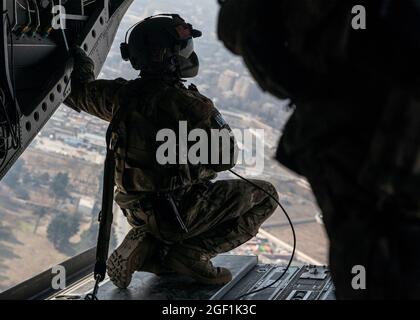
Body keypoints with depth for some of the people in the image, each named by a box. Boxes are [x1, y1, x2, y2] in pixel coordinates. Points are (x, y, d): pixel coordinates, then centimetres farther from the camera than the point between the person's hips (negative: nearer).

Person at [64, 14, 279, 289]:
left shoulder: (122, 96, -3)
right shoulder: (189, 104, -22)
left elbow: (77, 90, 14)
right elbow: (225, 158, -16)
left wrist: (78, 54, 32)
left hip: (139, 212, 7)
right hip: (180, 212, -7)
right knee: (266, 195, 7)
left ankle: (145, 248, 9)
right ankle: (192, 252, -3)